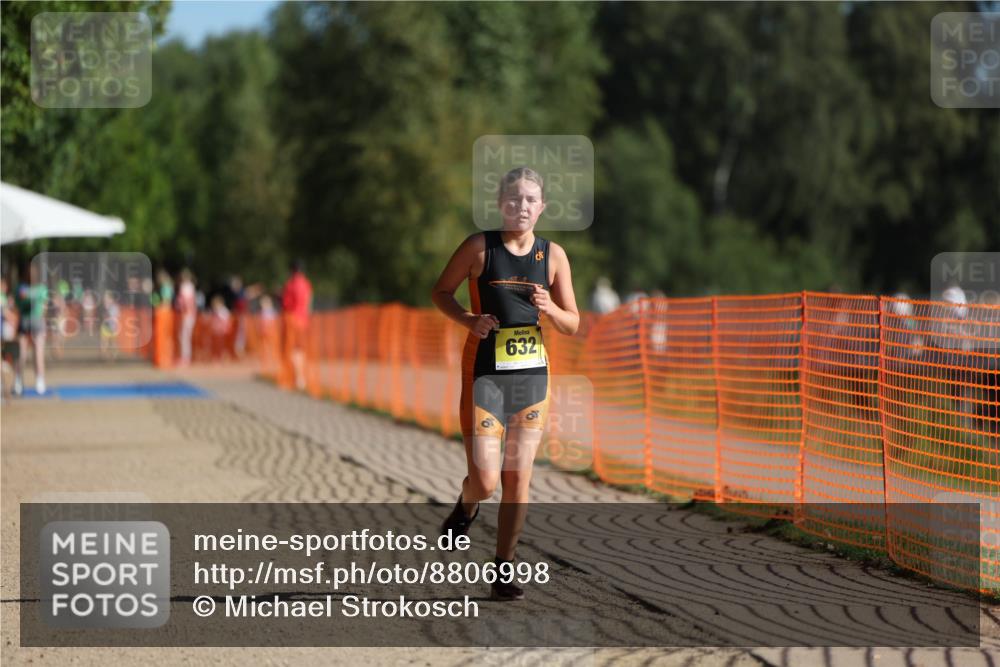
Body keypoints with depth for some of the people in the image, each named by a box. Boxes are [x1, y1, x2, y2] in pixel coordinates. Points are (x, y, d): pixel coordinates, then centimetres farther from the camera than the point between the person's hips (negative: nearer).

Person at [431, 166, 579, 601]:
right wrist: (469, 320, -12)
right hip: (485, 372, -3)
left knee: (518, 479, 3)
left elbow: (572, 325, 8)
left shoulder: (553, 255, 4)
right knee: (485, 480, -10)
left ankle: (504, 571, 14)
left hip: (532, 373, 3)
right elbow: (440, 292, 6)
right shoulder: (480, 247, -4)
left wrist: (549, 309, -13)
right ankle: (466, 507, 27)